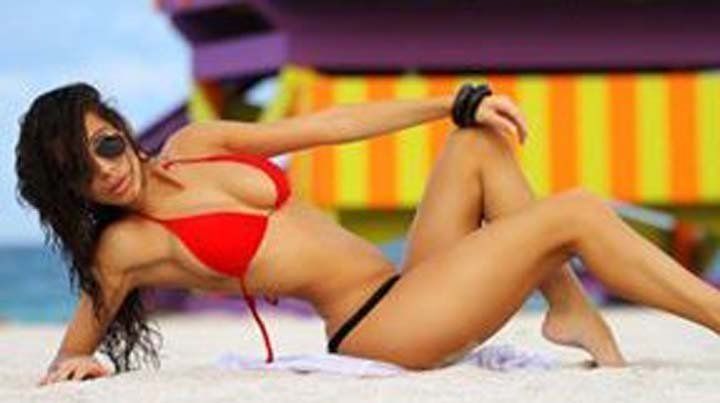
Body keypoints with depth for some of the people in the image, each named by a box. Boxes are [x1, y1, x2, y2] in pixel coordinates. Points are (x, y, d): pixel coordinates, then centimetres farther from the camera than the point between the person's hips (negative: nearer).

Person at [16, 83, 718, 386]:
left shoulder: (195, 145, 9)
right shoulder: (126, 246, -7)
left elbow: (333, 124, 11)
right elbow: (75, 345, 2)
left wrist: (459, 101, 9)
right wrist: (72, 365, -24)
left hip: (409, 286, 8)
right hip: (373, 325, -8)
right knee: (576, 211, -14)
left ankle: (572, 311, -1)